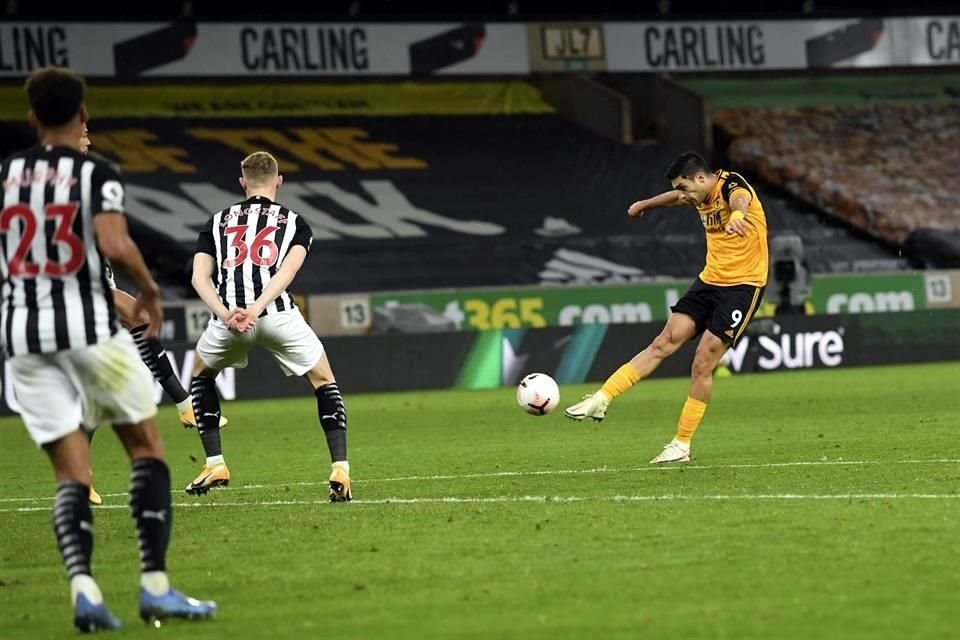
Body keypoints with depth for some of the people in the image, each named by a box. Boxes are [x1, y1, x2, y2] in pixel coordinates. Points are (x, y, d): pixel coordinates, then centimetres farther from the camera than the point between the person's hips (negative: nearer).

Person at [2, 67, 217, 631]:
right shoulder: (97, 173, -5)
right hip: (88, 326, -4)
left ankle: (83, 586, -17)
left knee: (72, 473, 5)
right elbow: (115, 244, -20)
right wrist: (150, 289, -4)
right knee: (147, 448, 10)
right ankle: (156, 586, 3)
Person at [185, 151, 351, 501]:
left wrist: (226, 314, -5)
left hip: (228, 315, 1)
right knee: (324, 383, 17)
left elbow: (200, 277, 8)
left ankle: (214, 464, 25)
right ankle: (340, 472, 2)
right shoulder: (294, 223, 19)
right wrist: (256, 310, -12)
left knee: (201, 375, 31)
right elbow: (287, 271, -2)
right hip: (277, 313, -1)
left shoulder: (218, 222, 24)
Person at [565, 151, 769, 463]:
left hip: (742, 285, -7)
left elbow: (739, 197, -43)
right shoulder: (702, 196, 8)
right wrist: (645, 204, 53)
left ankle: (681, 445, 1)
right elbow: (677, 197, 34)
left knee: (703, 364, -10)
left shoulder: (730, 184, -16)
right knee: (663, 343, -4)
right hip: (709, 281, 7)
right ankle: (601, 399, -6)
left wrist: (738, 214, -68)